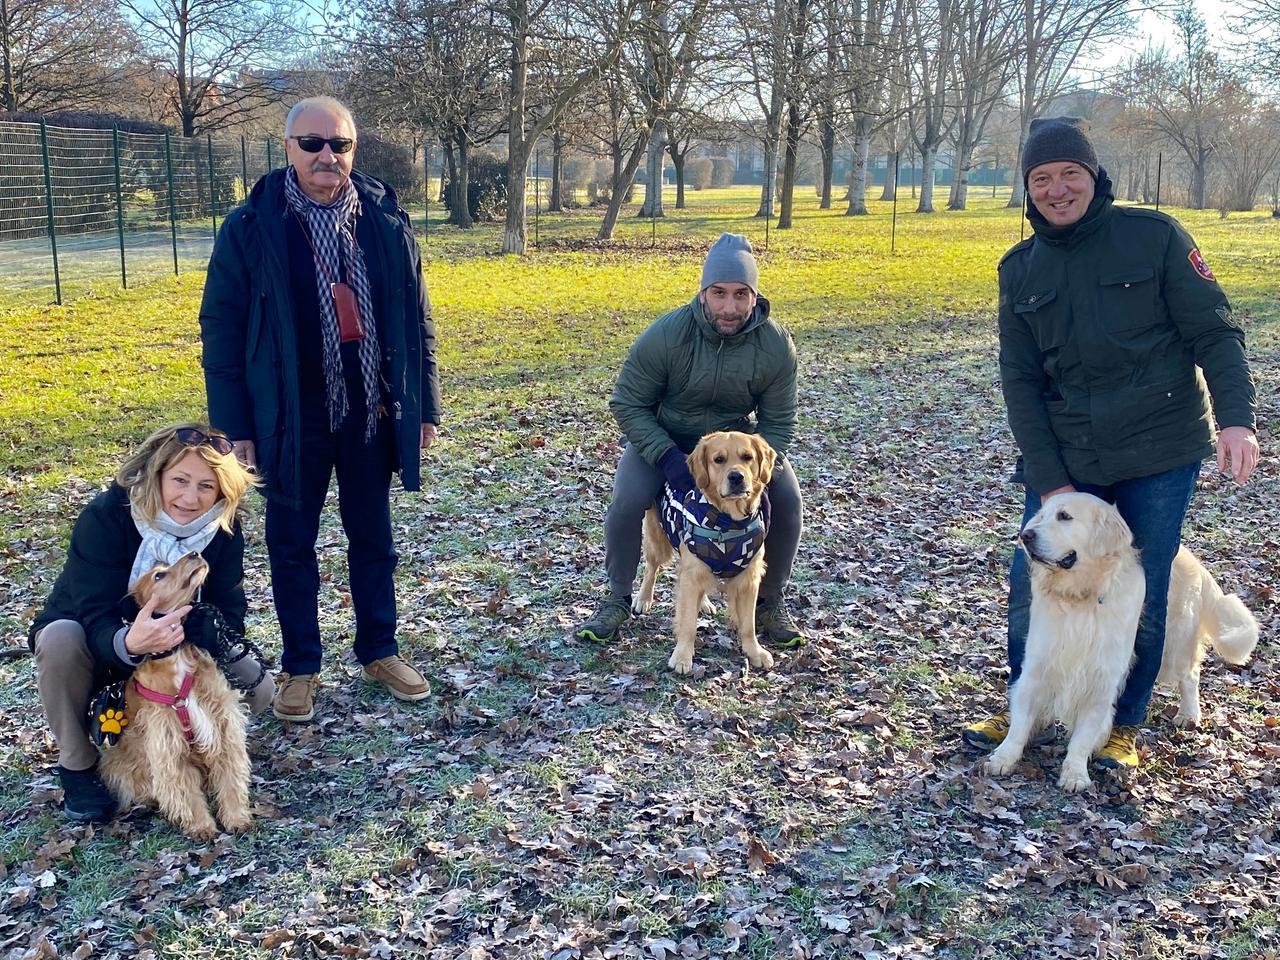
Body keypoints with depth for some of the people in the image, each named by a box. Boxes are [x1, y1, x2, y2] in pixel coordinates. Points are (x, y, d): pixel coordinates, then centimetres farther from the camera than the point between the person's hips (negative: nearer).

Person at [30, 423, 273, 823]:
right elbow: (95, 618, -35)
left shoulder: (223, 528, -17)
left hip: (178, 649, 3)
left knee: (256, 688, -19)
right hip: (103, 648, -3)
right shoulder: (104, 517, -29)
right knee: (61, 639, -38)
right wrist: (128, 643, -59)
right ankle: (77, 767, -14)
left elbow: (228, 610, -16)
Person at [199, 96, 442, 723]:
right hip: (291, 417, -2)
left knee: (372, 538, 15)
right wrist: (234, 424, -8)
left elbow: (416, 321, 6)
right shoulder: (251, 228, -7)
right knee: (292, 545, 10)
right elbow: (221, 329, -4)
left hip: (372, 412, 2)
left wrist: (424, 406, 5)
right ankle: (300, 667, 25)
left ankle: (379, 651, 31)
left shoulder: (387, 221, 0)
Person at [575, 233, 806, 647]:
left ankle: (770, 602, 7)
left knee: (787, 502, -18)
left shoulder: (777, 344, -22)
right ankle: (617, 600, 1)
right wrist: (668, 459, -31)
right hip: (663, 438, -1)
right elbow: (627, 404, -18)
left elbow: (778, 423, -12)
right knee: (627, 502, -25)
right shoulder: (666, 335, -28)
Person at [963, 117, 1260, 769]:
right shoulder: (1020, 270, 5)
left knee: (1142, 597, 4)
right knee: (1030, 587, 2)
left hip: (1160, 454, -2)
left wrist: (1236, 416, -22)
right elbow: (1020, 379, 3)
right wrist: (1048, 479, -5)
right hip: (1064, 460, 3)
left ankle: (1122, 724, 24)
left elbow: (1213, 330, -6)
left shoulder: (1153, 236, -5)